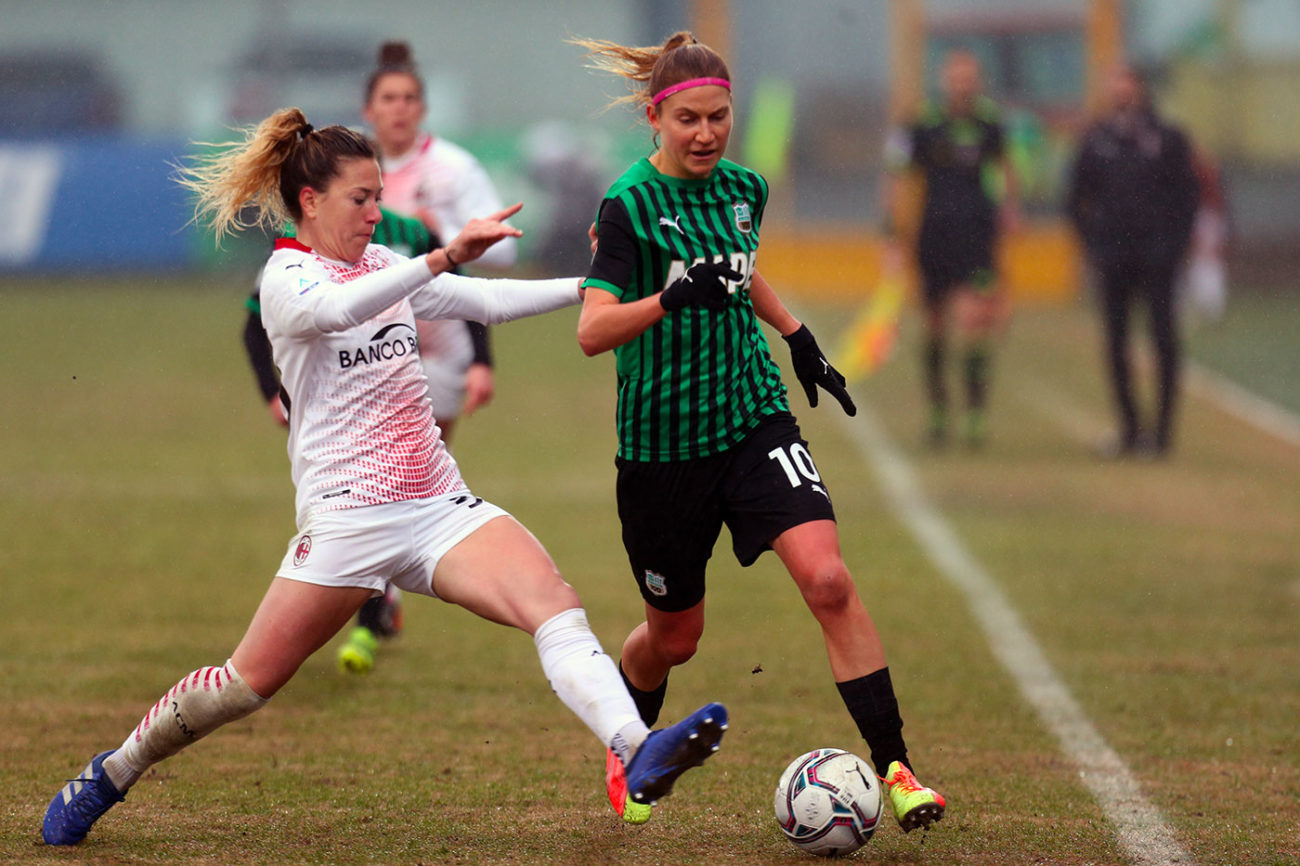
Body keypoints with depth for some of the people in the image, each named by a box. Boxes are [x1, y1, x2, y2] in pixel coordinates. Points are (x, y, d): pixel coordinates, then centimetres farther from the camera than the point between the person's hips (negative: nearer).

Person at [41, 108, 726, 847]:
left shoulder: (381, 265, 17)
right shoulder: (288, 278, -6)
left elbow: (486, 302, 26)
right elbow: (336, 308, -30)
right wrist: (443, 259, -42)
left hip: (440, 507, 6)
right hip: (349, 514, -6)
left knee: (555, 604, -19)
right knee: (248, 683, -3)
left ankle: (637, 750, -38)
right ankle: (110, 775, 20)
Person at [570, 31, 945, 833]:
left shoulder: (744, 189, 3)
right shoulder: (631, 205, -14)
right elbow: (592, 331, -25)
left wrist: (798, 336, 23)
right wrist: (671, 297, -40)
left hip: (754, 414, 3)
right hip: (662, 442, -3)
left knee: (828, 579, -18)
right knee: (675, 634, 11)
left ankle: (894, 766, -14)